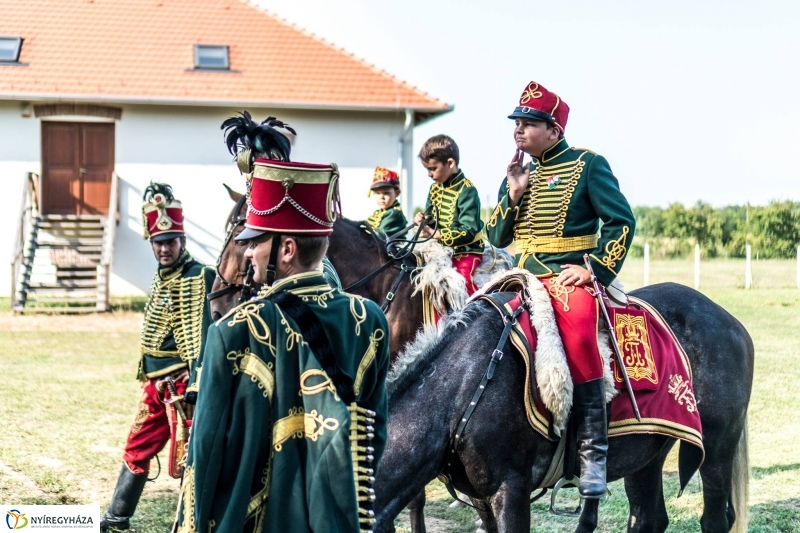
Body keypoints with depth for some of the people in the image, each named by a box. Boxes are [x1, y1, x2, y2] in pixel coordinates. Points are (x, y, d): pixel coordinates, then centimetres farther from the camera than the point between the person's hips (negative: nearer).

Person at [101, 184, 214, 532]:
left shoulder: (196, 278, -16)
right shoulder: (163, 275, 12)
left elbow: (198, 336, -23)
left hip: (179, 383, -9)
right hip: (155, 383, 9)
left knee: (187, 456, -3)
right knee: (137, 448, 18)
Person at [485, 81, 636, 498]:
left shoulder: (587, 165, 2)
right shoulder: (518, 173, 18)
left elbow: (621, 220, -5)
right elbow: (496, 238, 14)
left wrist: (595, 270, -15)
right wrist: (513, 194, 0)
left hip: (569, 276, -6)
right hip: (520, 278, 7)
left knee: (577, 334, -34)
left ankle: (593, 450, -29)